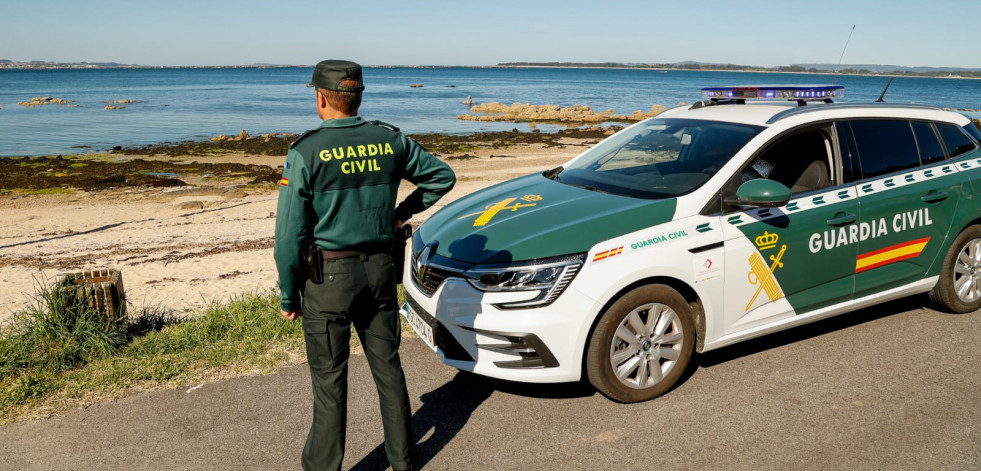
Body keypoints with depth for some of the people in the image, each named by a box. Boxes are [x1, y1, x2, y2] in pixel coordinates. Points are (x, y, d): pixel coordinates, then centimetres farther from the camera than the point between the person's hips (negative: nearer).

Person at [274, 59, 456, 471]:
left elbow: (290, 233, -12)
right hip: (380, 268, 5)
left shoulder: (306, 152, -12)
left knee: (329, 379, 7)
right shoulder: (390, 140, 1)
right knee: (387, 367, 16)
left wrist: (288, 295, -2)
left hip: (328, 276, -4)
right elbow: (442, 176, 13)